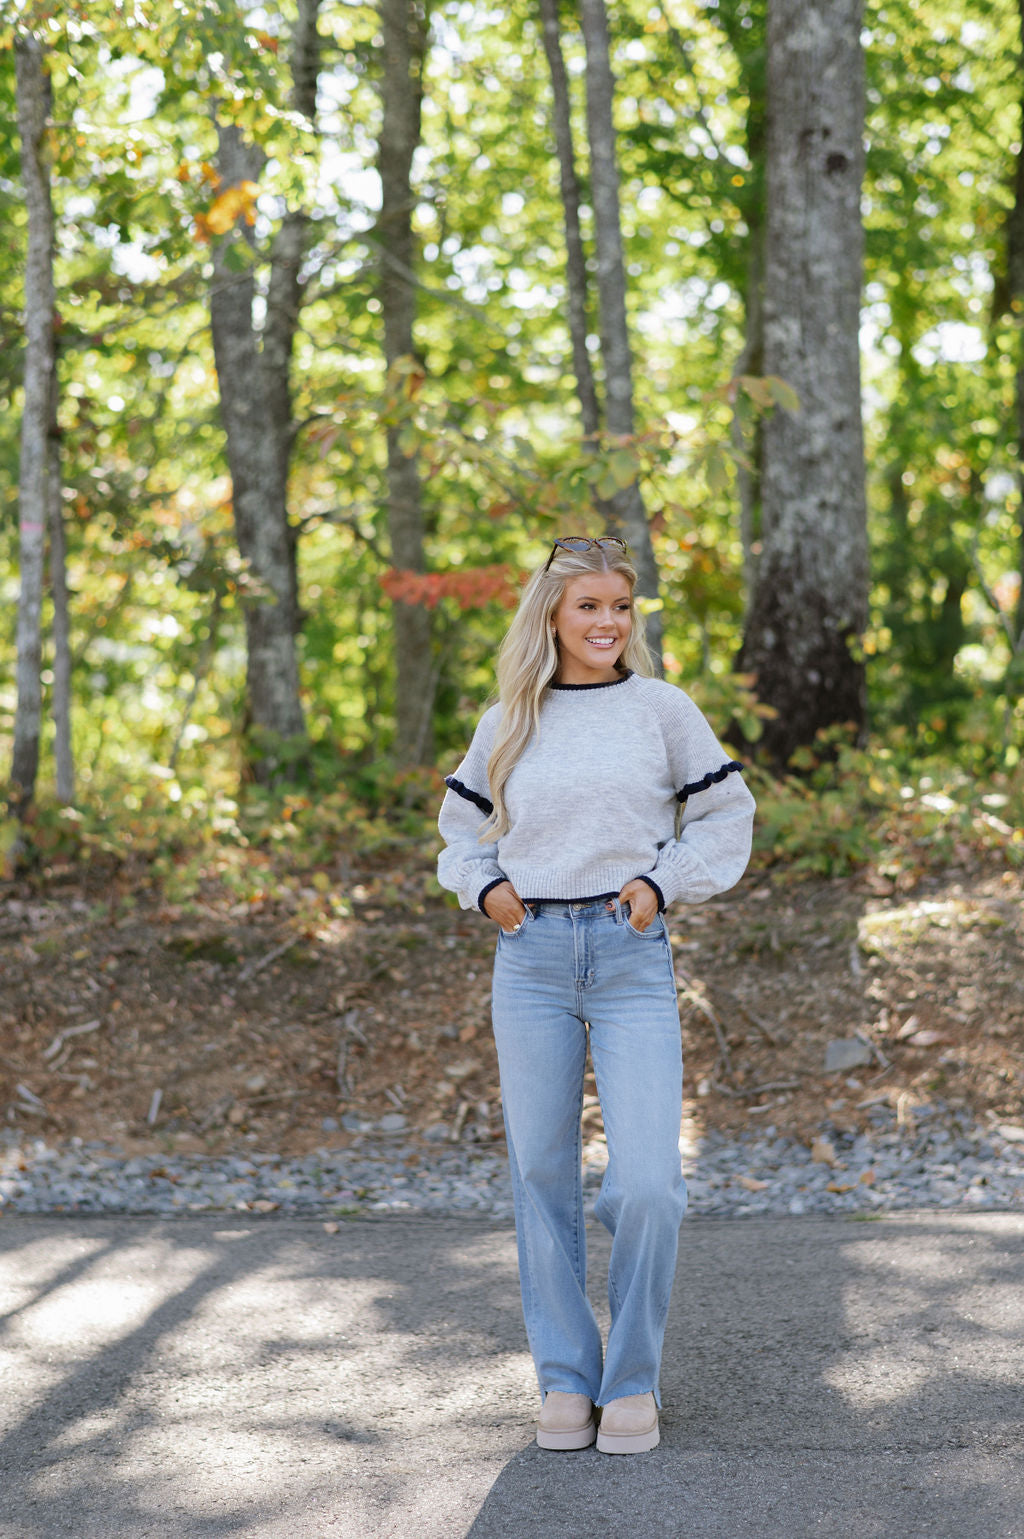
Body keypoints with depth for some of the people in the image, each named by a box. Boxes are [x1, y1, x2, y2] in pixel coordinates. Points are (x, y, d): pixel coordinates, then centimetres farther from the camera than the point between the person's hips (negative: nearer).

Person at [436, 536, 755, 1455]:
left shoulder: (663, 708, 5)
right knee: (542, 1173, 4)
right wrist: (484, 887, 4)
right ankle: (565, 1376, 15)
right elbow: (463, 825, 23)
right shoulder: (508, 723, 10)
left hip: (632, 957, -2)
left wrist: (663, 882, -4)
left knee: (648, 1182, -10)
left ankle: (634, 1377, 7)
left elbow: (725, 815, 10)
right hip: (531, 957, 2)